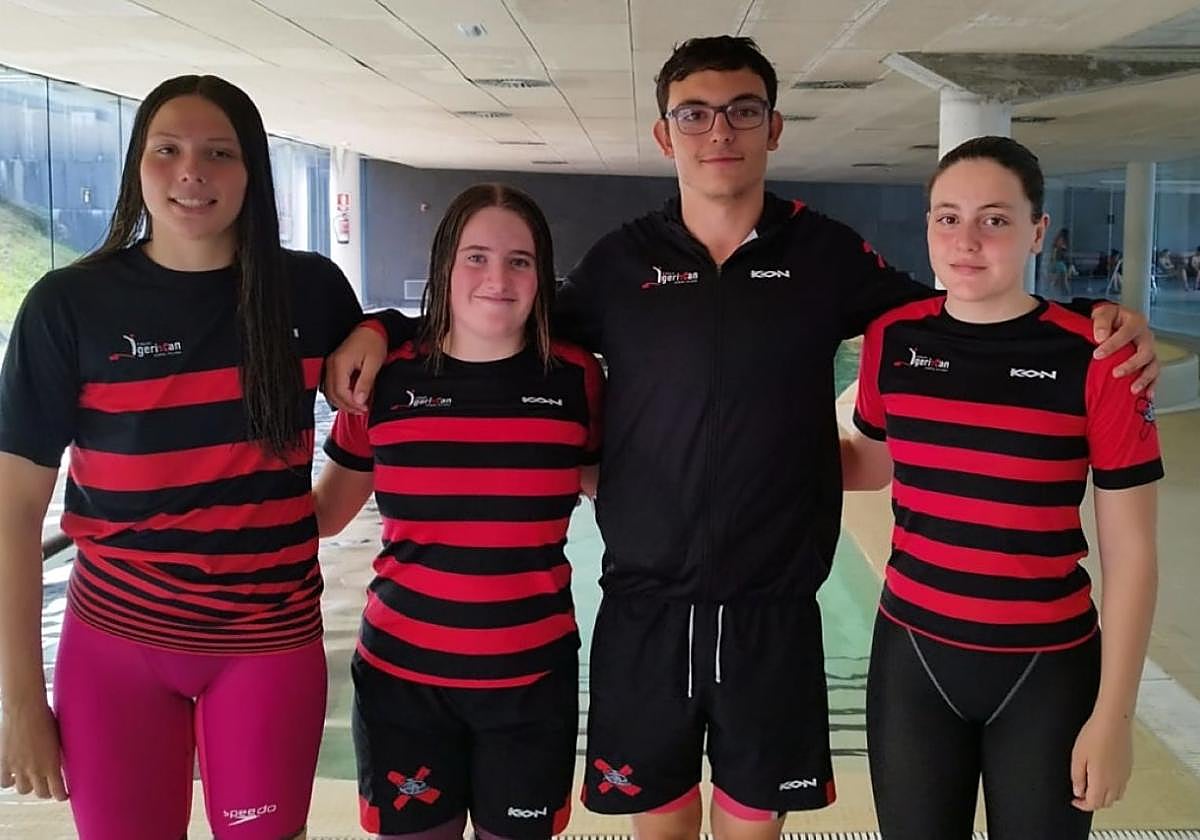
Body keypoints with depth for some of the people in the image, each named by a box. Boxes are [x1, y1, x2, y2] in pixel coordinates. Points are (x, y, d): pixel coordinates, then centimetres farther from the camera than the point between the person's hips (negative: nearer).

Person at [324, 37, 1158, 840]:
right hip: (644, 611, 1)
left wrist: (1094, 318, -5)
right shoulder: (622, 260, 0)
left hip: (773, 615, 0)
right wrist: (385, 329, -1)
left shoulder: (825, 253, -1)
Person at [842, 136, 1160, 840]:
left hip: (1047, 672, -2)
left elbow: (1131, 552, -8)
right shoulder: (893, 339, -4)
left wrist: (1114, 714, -8)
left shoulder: (1095, 357, -13)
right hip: (912, 656, 3)